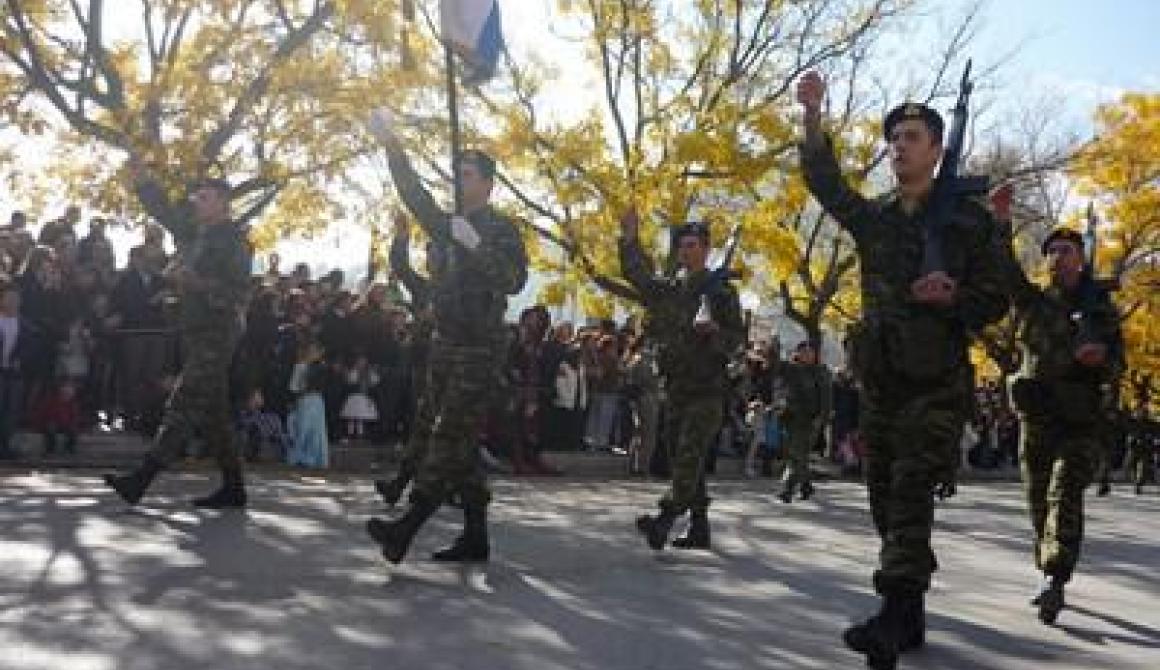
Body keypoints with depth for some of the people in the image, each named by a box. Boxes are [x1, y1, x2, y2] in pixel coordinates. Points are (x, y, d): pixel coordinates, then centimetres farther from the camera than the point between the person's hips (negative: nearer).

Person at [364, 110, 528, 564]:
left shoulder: (501, 229, -4)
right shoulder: (447, 226, 18)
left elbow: (515, 281, -16)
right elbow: (416, 197, 16)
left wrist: (476, 245, -25)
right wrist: (392, 146, 9)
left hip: (479, 348, -8)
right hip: (444, 344, 8)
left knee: (449, 437, -13)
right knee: (460, 443, 6)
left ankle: (406, 529, -21)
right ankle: (475, 536, 11)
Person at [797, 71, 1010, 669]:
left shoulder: (970, 219, -1)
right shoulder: (873, 217, 12)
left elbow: (994, 301, 0)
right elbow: (824, 182, 0)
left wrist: (953, 297, -22)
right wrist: (813, 117, -14)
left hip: (937, 383, -5)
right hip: (879, 380, 5)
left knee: (910, 497, -16)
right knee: (886, 501, 8)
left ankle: (893, 617, -23)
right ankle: (912, 618, 19)